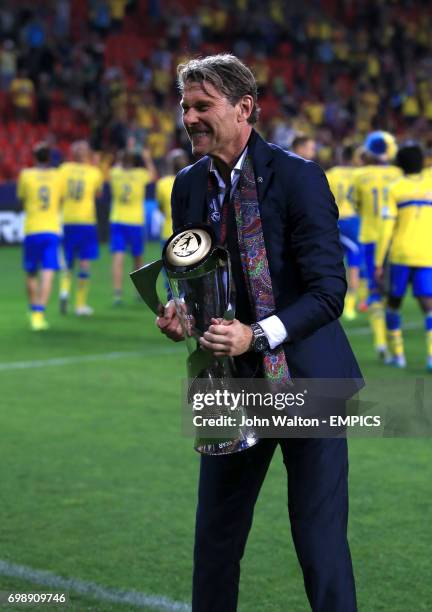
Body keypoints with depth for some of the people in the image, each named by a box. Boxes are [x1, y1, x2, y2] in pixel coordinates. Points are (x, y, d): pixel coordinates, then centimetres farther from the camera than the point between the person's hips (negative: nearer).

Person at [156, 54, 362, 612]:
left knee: (320, 540, -1)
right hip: (231, 380, 6)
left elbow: (329, 291, -16)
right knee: (215, 534, 14)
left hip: (302, 378, -6)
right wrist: (177, 314, -6)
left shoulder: (298, 178, -14)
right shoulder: (189, 186, 5)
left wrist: (258, 335, -28)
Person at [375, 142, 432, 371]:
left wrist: (379, 263, -1)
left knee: (393, 303, 16)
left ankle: (397, 353, 17)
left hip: (400, 255, -1)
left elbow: (386, 229, -5)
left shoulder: (394, 189, -1)